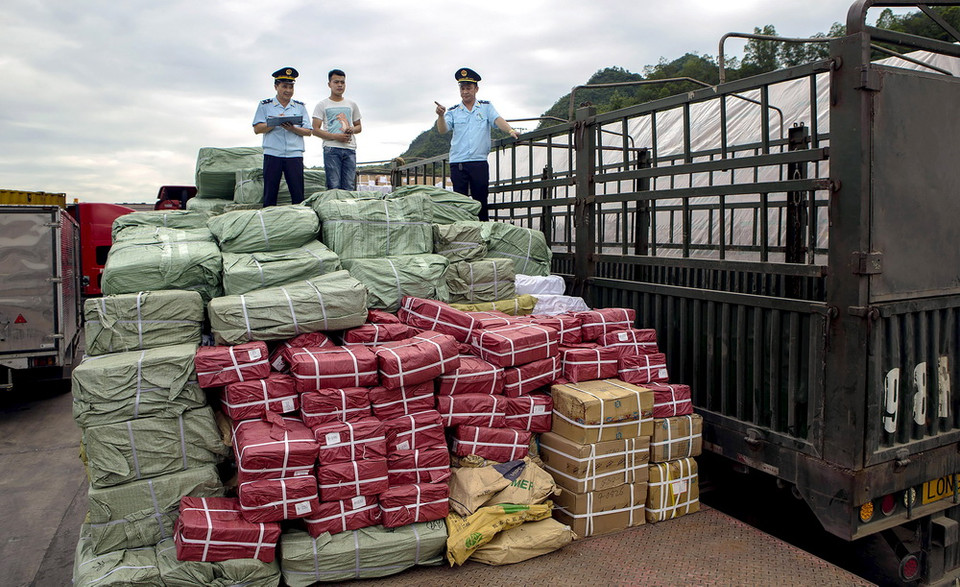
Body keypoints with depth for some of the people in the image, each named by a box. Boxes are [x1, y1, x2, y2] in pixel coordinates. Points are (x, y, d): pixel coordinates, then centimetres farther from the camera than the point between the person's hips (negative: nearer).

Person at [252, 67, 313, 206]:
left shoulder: (300, 106, 15)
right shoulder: (265, 105, 11)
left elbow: (308, 132, 7)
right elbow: (257, 129, 3)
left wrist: (292, 128, -11)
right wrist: (276, 122, -10)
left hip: (295, 154, 1)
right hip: (272, 154, -1)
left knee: (298, 195, -3)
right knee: (270, 194, -1)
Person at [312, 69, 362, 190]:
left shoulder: (352, 104, 20)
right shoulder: (322, 105, 9)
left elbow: (359, 126, 27)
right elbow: (315, 130, 2)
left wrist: (352, 129, 1)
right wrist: (336, 136, -13)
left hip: (350, 149, 3)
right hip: (331, 149, -3)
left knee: (348, 187, -2)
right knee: (334, 187, -9)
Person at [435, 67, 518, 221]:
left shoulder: (486, 107, 12)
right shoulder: (453, 111, 11)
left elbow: (498, 120, -3)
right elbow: (442, 130, 0)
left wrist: (510, 130, -22)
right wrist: (441, 116, -20)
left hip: (479, 162, 0)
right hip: (457, 162, 1)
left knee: (481, 201, 2)